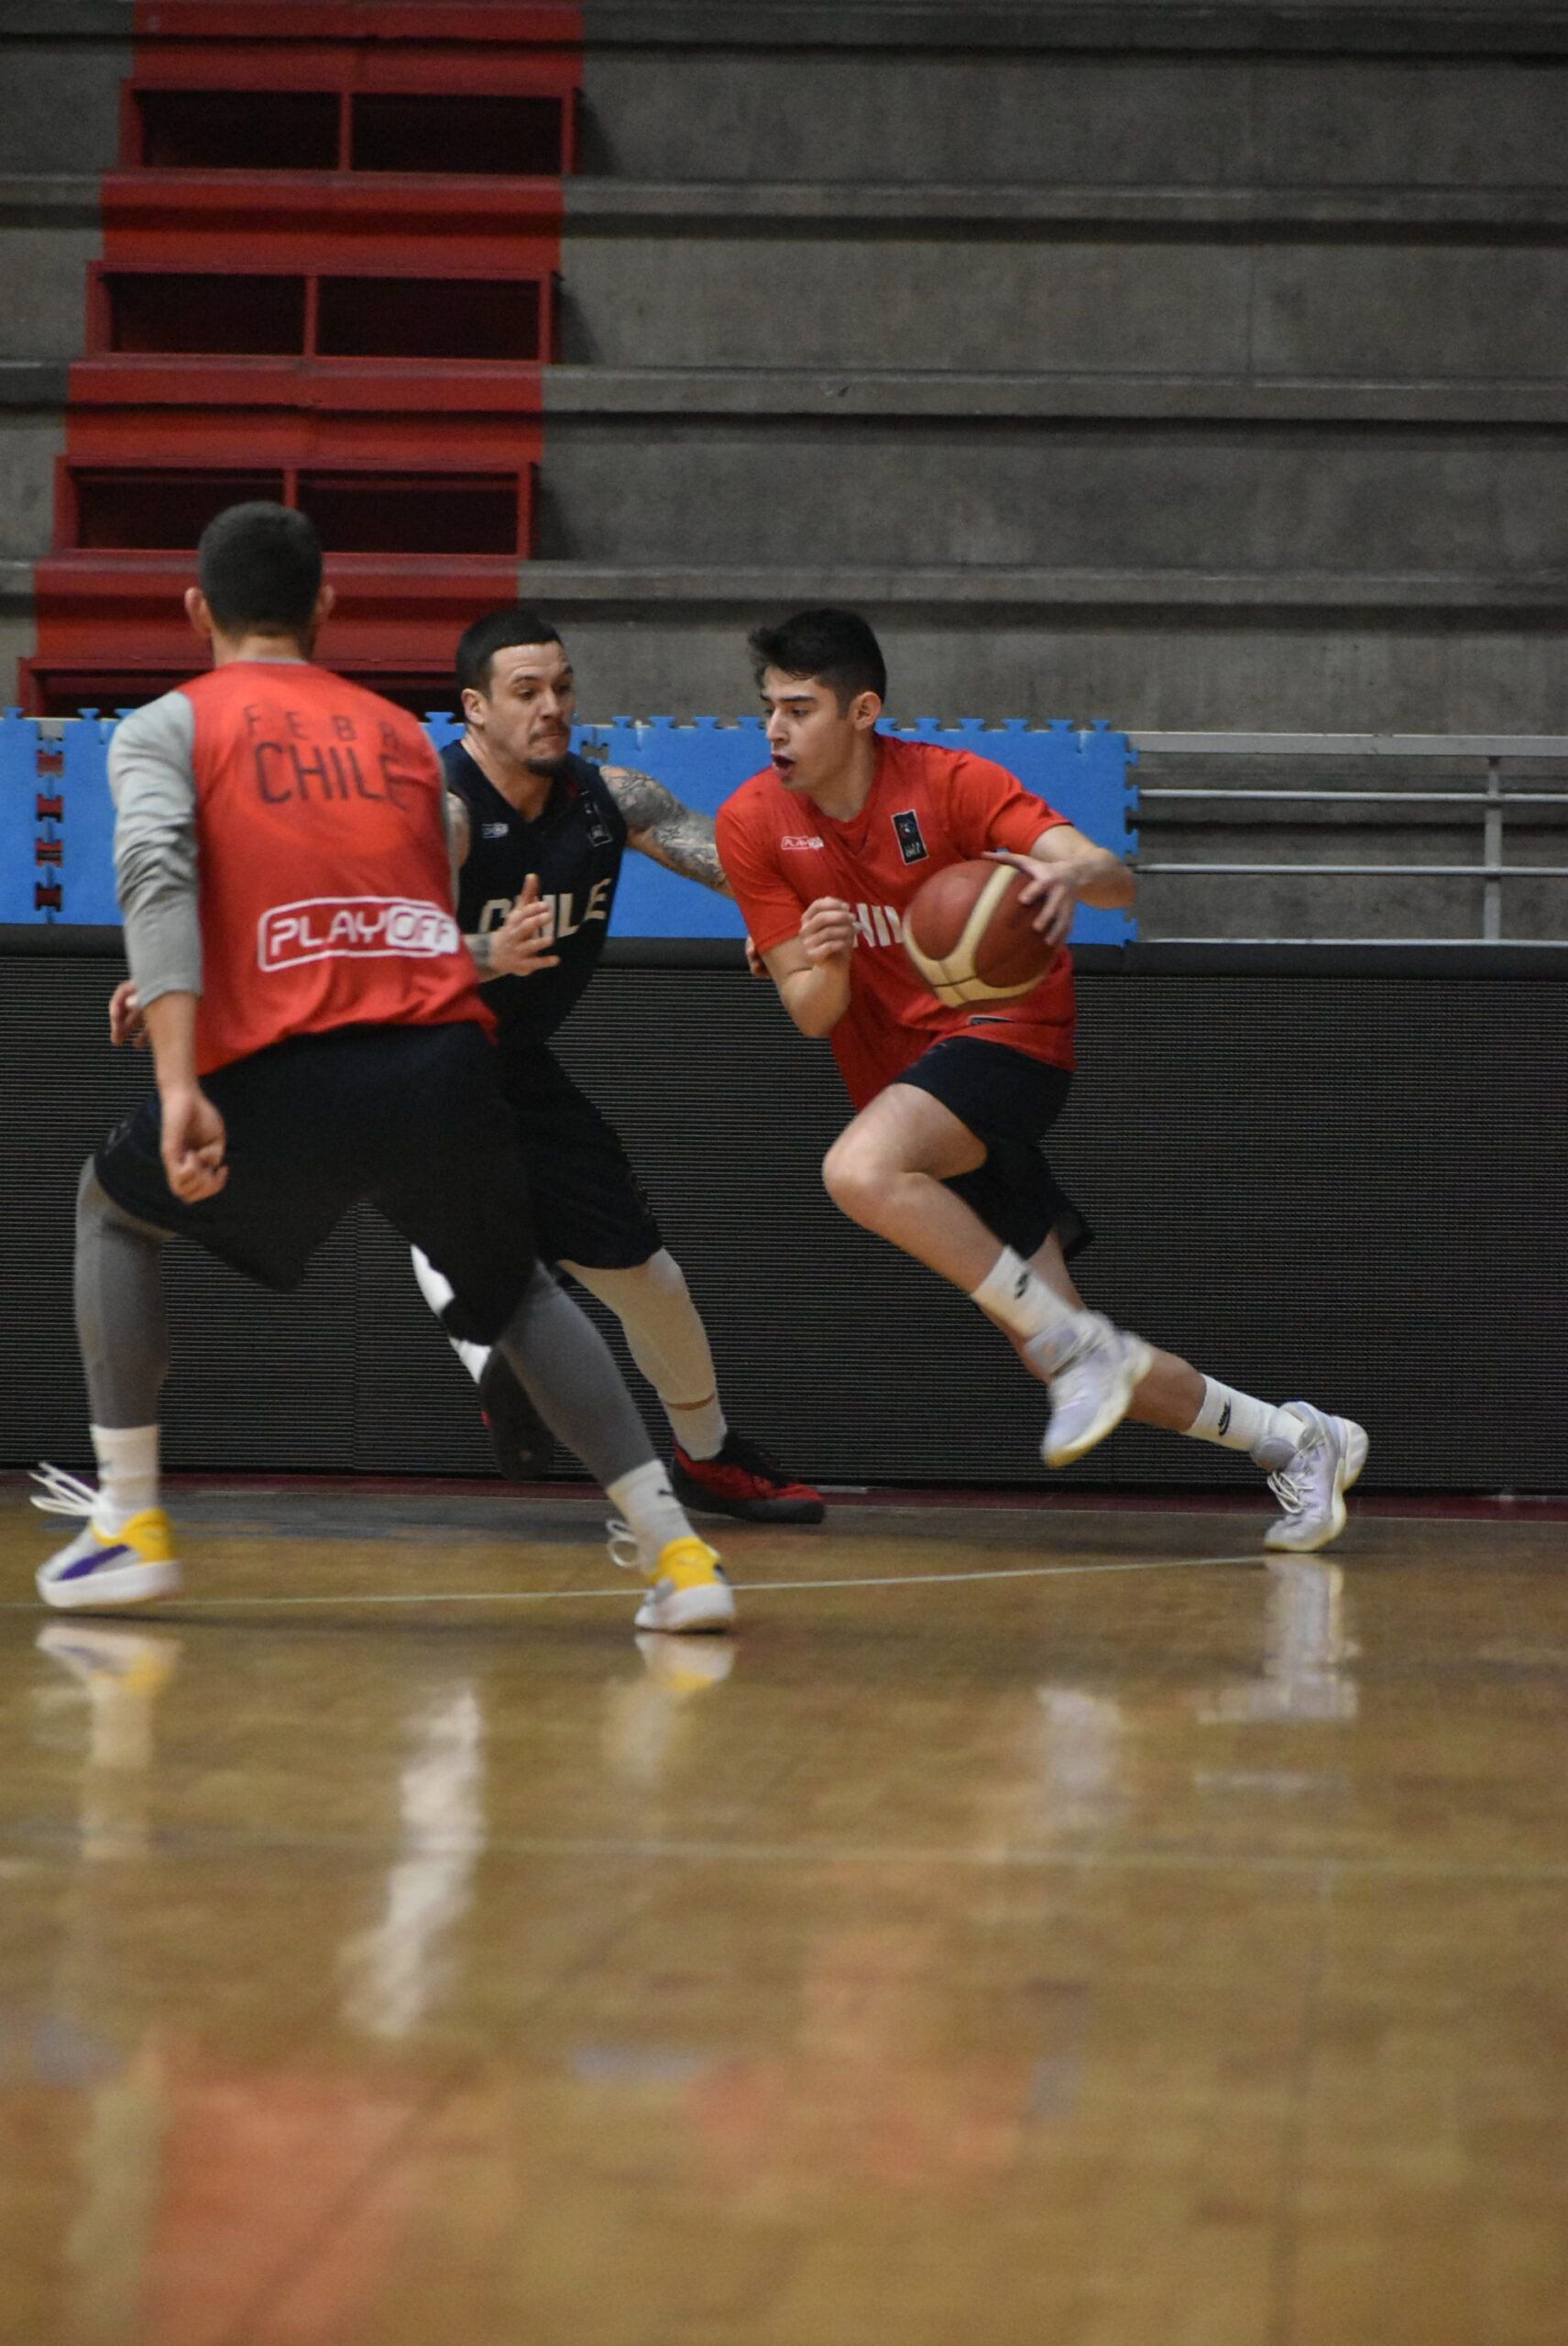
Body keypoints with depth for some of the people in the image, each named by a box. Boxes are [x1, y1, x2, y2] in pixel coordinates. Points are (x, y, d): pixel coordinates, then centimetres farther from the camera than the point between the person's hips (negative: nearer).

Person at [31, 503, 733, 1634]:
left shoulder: (166, 726, 12)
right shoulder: (404, 734, 25)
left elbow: (158, 873, -7)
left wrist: (178, 1083, -17)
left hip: (290, 1075, -3)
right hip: (446, 1060, 3)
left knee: (113, 1204, 27)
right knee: (516, 1286, 29)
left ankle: (129, 1527, 19)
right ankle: (675, 1549, 15)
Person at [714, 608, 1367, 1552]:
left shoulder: (948, 782, -12)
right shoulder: (753, 822, -3)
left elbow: (1116, 879, -20)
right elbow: (811, 1015, -2)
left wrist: (1073, 875, -45)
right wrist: (823, 962, -26)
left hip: (1006, 1029, -5)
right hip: (899, 1078, 5)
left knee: (860, 1171, -35)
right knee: (1064, 1361, 2)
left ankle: (1079, 1344, -24)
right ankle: (1294, 1439, 19)